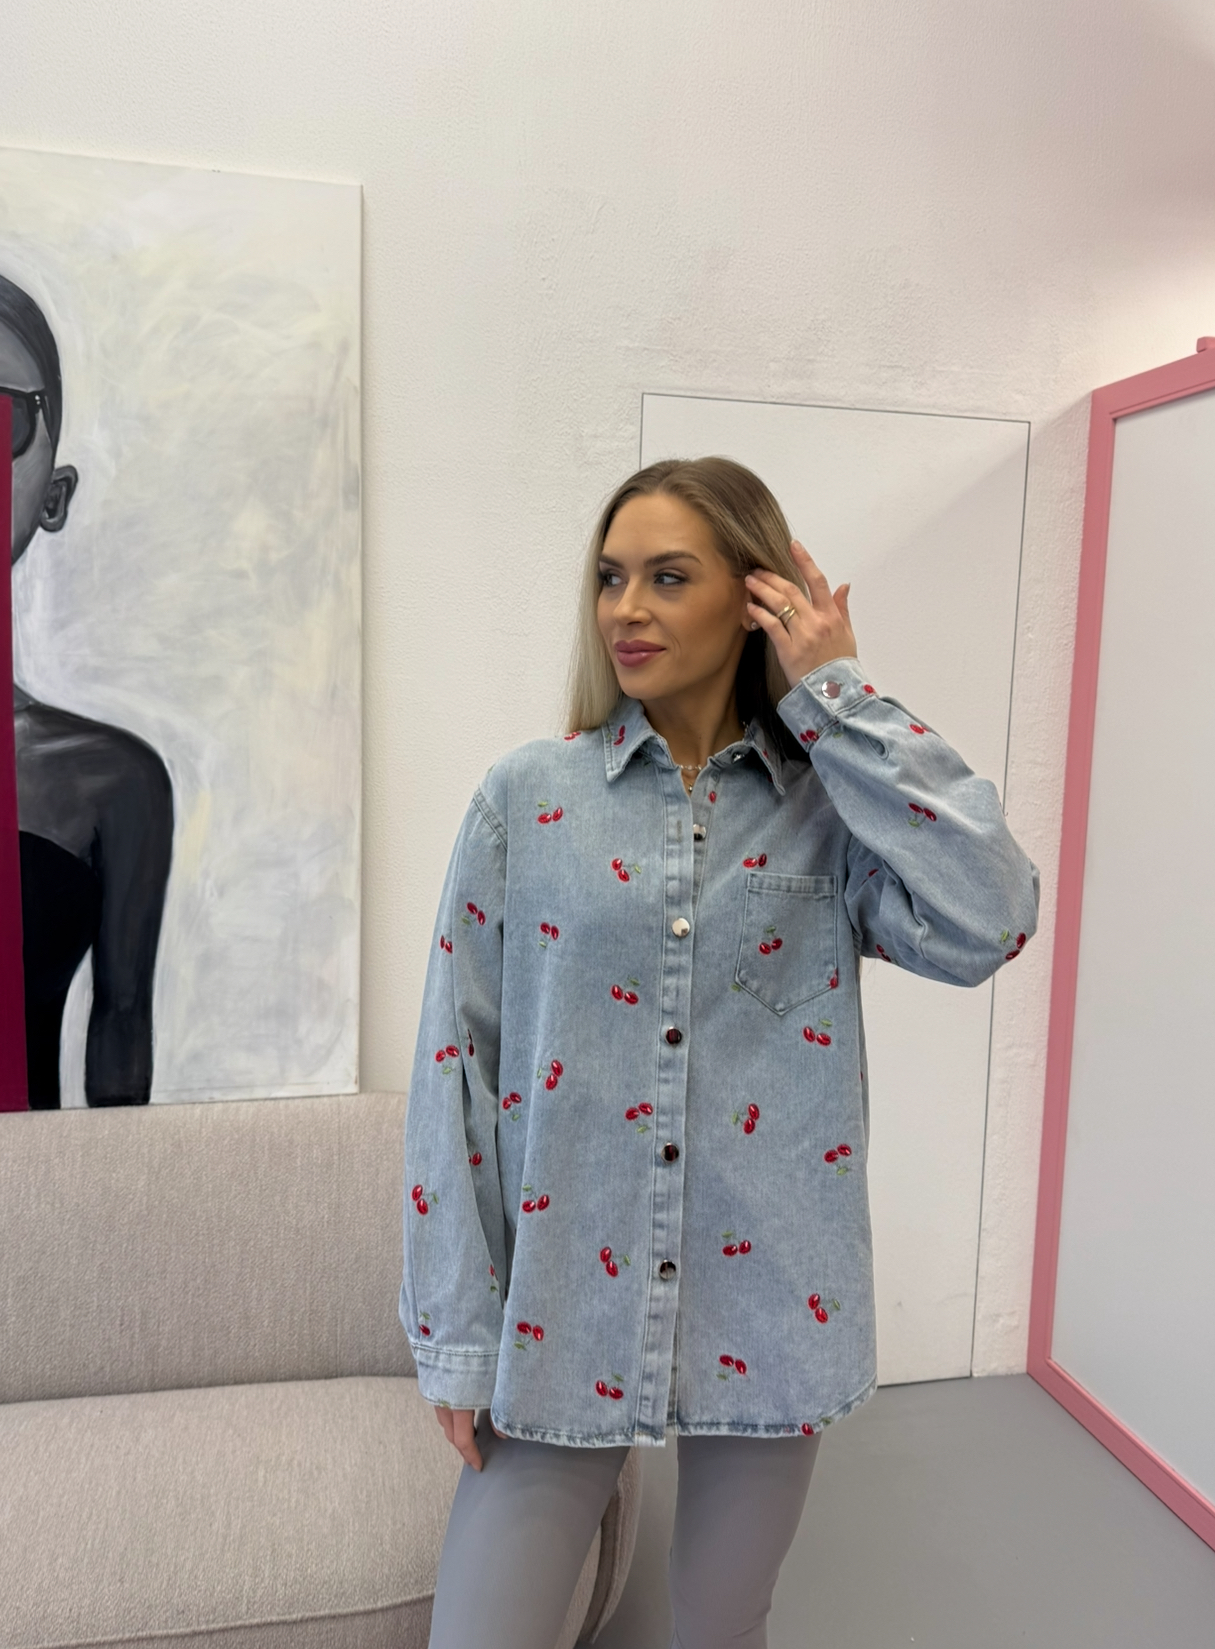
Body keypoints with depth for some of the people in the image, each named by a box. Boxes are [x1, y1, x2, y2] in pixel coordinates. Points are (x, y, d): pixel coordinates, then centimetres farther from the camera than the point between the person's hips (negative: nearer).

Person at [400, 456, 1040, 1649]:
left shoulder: (832, 807, -3)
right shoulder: (527, 798, -5)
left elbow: (984, 925, -22)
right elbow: (456, 1066, -4)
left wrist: (838, 696, -15)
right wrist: (456, 1330, -4)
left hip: (767, 1313, 1)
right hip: (559, 1313, 0)